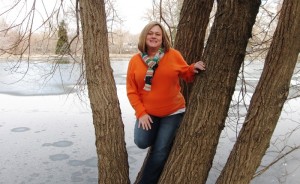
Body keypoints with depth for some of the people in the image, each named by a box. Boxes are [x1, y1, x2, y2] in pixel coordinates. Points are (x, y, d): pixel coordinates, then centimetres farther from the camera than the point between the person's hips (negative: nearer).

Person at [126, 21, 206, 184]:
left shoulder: (174, 55, -7)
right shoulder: (135, 60, -4)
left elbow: (186, 75, 5)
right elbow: (131, 90, -2)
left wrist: (193, 69, -18)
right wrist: (141, 112, -9)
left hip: (173, 112, -1)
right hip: (148, 113, 1)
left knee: (160, 152, 1)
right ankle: (160, 136, 25)